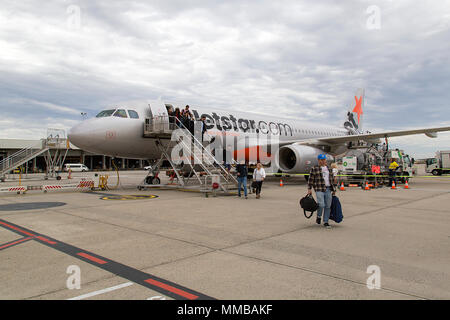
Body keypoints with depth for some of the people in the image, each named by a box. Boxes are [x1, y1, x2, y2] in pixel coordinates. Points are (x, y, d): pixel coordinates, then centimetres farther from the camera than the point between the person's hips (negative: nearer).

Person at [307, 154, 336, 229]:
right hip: (319, 189, -5)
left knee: (328, 206, 4)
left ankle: (325, 222, 16)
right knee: (321, 205, -17)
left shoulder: (329, 169, 16)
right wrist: (309, 189, -6)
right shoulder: (314, 168, 2)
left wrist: (333, 190, 20)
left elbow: (331, 180, 21)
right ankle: (318, 217, 11)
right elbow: (310, 179, 1)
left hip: (328, 190, 5)